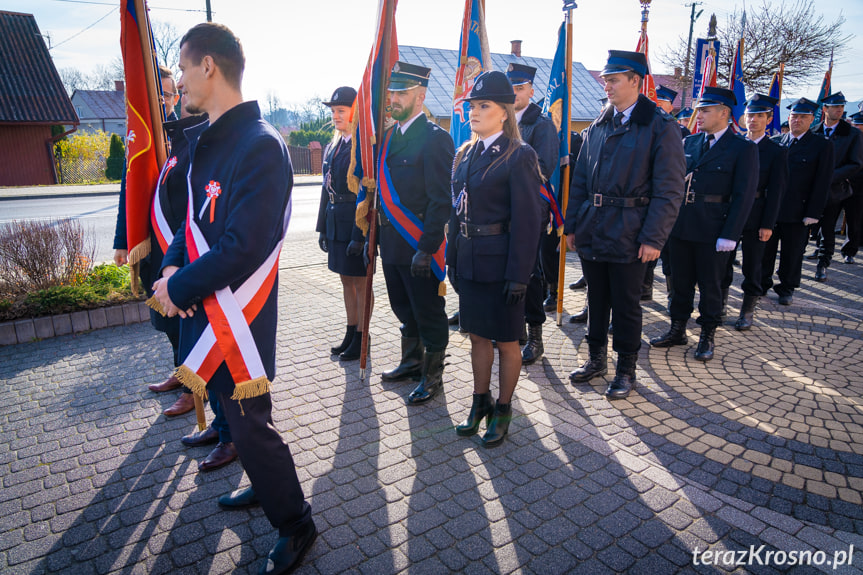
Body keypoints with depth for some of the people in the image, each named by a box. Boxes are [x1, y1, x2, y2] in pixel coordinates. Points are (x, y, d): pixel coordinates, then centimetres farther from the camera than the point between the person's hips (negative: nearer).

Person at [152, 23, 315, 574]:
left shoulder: (261, 146, -21)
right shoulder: (205, 140, 9)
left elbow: (242, 250, -25)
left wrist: (179, 287, -14)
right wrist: (172, 265, -3)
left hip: (238, 319, -9)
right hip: (204, 308, 9)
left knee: (250, 424, 3)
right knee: (235, 414, 23)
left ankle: (295, 524, 25)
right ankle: (266, 485, 47)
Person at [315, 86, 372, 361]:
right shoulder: (332, 147, 13)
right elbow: (326, 188, 15)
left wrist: (359, 235, -21)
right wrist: (322, 227, 12)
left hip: (356, 223, -8)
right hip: (335, 222, 8)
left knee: (360, 282, 3)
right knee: (346, 280, 15)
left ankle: (360, 338, 14)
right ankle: (351, 333, 28)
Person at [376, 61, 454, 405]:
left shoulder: (435, 138, -12)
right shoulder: (389, 137, 12)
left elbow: (440, 200, -16)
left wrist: (427, 248, -20)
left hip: (419, 246, -8)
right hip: (391, 244, 8)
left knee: (428, 312, 6)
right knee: (404, 310, 21)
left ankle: (432, 376, 22)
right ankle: (411, 362, 39)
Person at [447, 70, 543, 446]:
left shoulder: (518, 156, -11)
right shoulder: (465, 154, 10)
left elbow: (527, 220, -14)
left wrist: (518, 276, -16)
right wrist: (453, 259, 10)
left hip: (500, 264, -6)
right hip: (469, 262, 7)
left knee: (505, 341, 8)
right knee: (478, 336, 17)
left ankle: (502, 411, 25)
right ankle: (480, 403, 33)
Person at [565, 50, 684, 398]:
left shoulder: (660, 128, -7)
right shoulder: (597, 127, 11)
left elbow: (669, 190, -10)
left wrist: (653, 238, -16)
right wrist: (572, 225, 7)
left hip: (629, 236, -5)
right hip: (591, 233, 5)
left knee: (626, 305, 6)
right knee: (596, 300, 15)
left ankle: (626, 370, 22)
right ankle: (596, 359, 32)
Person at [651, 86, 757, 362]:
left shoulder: (743, 148, -5)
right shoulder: (688, 142, 9)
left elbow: (744, 195, -9)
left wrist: (729, 235, -15)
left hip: (713, 230, -4)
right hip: (680, 225, 5)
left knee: (710, 286, 7)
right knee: (681, 282, 13)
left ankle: (707, 337, 21)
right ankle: (677, 330, 27)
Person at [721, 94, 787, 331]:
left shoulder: (777, 152, -1)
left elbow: (776, 192, -5)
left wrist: (768, 225, -10)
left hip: (755, 218, -3)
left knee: (752, 267, 6)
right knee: (722, 262, 8)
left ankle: (747, 312, 18)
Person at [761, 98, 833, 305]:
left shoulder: (822, 146, 0)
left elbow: (822, 183, -4)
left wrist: (813, 213, -10)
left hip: (797, 212, -2)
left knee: (792, 254, 8)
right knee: (765, 249, 9)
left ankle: (786, 289, 23)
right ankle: (761, 285, 23)